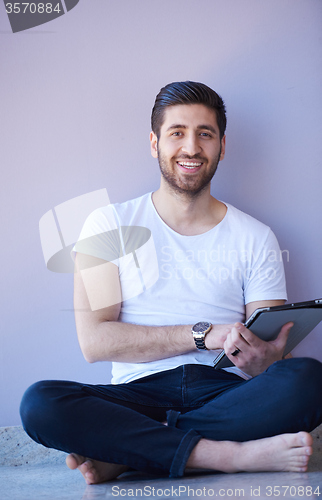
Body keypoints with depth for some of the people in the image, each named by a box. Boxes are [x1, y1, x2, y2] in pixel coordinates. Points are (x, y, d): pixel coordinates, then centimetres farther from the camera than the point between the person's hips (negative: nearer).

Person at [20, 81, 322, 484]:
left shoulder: (255, 238, 11)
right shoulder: (110, 225, 8)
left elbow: (265, 354, 7)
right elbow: (94, 340, -3)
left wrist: (259, 359, -19)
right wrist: (202, 334, -12)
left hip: (227, 395, 2)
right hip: (140, 393, -1)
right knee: (40, 403, -29)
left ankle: (124, 453, -23)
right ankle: (233, 454, -25)